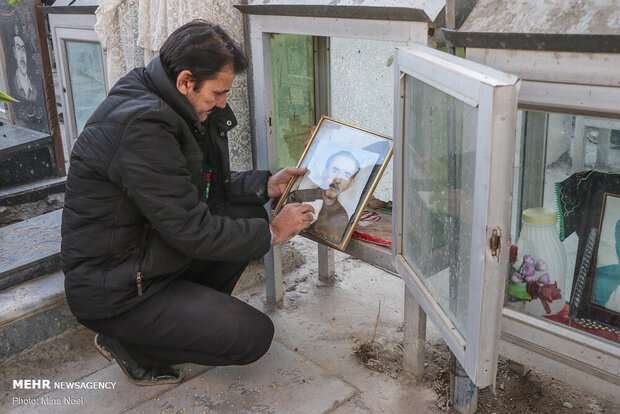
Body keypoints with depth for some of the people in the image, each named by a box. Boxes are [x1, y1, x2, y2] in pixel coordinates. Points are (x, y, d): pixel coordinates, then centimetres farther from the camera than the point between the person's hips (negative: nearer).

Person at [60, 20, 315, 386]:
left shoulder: (161, 106, 3)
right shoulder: (142, 125, -28)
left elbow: (205, 185, 14)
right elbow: (192, 231, -25)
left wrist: (266, 185, 2)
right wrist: (272, 233, -14)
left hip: (151, 255, 10)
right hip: (114, 291, -9)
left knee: (248, 213, 4)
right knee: (255, 335, -11)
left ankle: (197, 312, 10)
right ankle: (128, 344, 4)